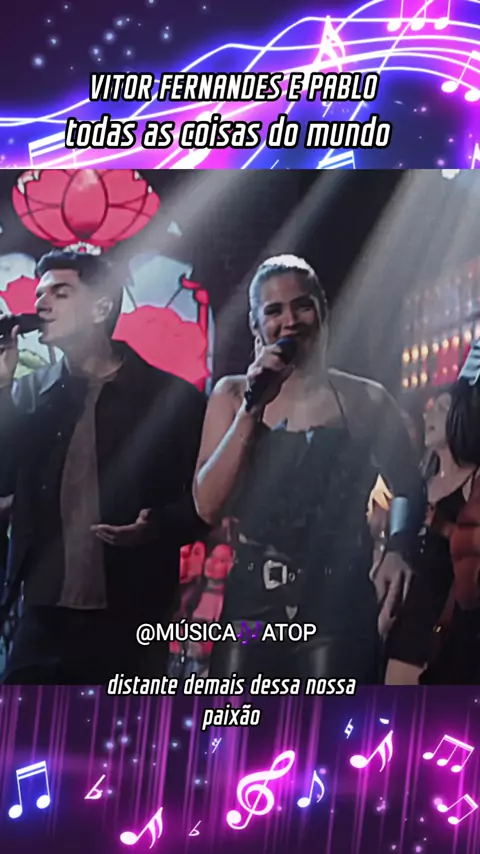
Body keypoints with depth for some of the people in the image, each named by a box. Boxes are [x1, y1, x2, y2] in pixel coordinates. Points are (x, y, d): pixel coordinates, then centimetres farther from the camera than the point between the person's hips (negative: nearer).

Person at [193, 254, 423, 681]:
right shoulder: (233, 395, 7)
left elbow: (409, 490, 14)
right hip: (251, 602, 2)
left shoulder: (365, 400, 2)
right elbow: (209, 506, -4)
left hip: (339, 603, -2)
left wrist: (397, 550, -7)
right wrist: (252, 408, -11)